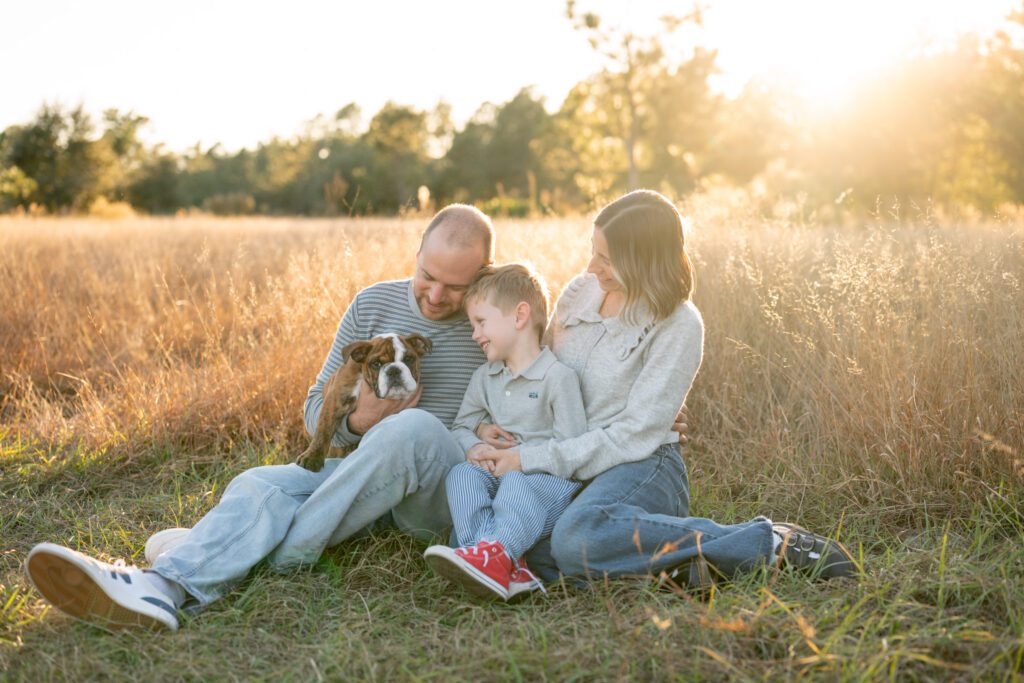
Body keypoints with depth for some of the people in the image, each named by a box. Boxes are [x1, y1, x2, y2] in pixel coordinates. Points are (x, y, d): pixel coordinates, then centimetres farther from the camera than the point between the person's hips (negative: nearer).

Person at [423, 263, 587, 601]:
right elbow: (461, 427, 19)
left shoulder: (558, 376, -6)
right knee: (461, 473, -23)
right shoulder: (484, 377, 15)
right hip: (499, 474, 6)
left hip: (548, 480, -6)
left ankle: (496, 552, -63)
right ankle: (507, 567, -44)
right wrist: (476, 448, -4)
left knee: (518, 481, -36)